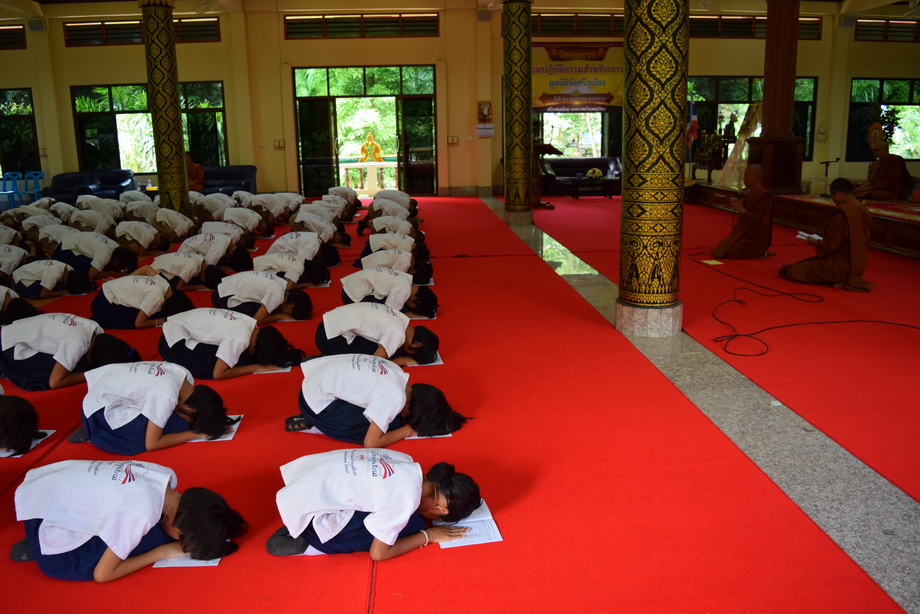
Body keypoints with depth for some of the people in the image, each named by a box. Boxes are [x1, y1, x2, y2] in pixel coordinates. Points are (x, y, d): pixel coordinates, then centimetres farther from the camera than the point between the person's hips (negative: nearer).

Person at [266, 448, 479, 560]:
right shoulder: (406, 501, -22)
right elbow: (378, 553, -12)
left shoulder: (407, 462, -2)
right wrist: (428, 535, -2)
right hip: (308, 511, -8)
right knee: (409, 527, -9)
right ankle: (308, 541, -6)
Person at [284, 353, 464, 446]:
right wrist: (408, 430, -10)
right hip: (318, 401, -8)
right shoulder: (395, 398, -25)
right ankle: (318, 424, -7)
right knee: (389, 425, -12)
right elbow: (370, 443, -23)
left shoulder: (397, 372, -4)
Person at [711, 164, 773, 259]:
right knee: (719, 250, 7)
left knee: (729, 252, -19)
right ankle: (756, 251, 15)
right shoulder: (749, 191, 7)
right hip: (744, 232, 9)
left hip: (754, 237, -9)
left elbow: (758, 219, -24)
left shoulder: (763, 195, -20)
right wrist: (736, 204, -2)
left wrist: (742, 209, -26)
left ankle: (759, 252, 1)